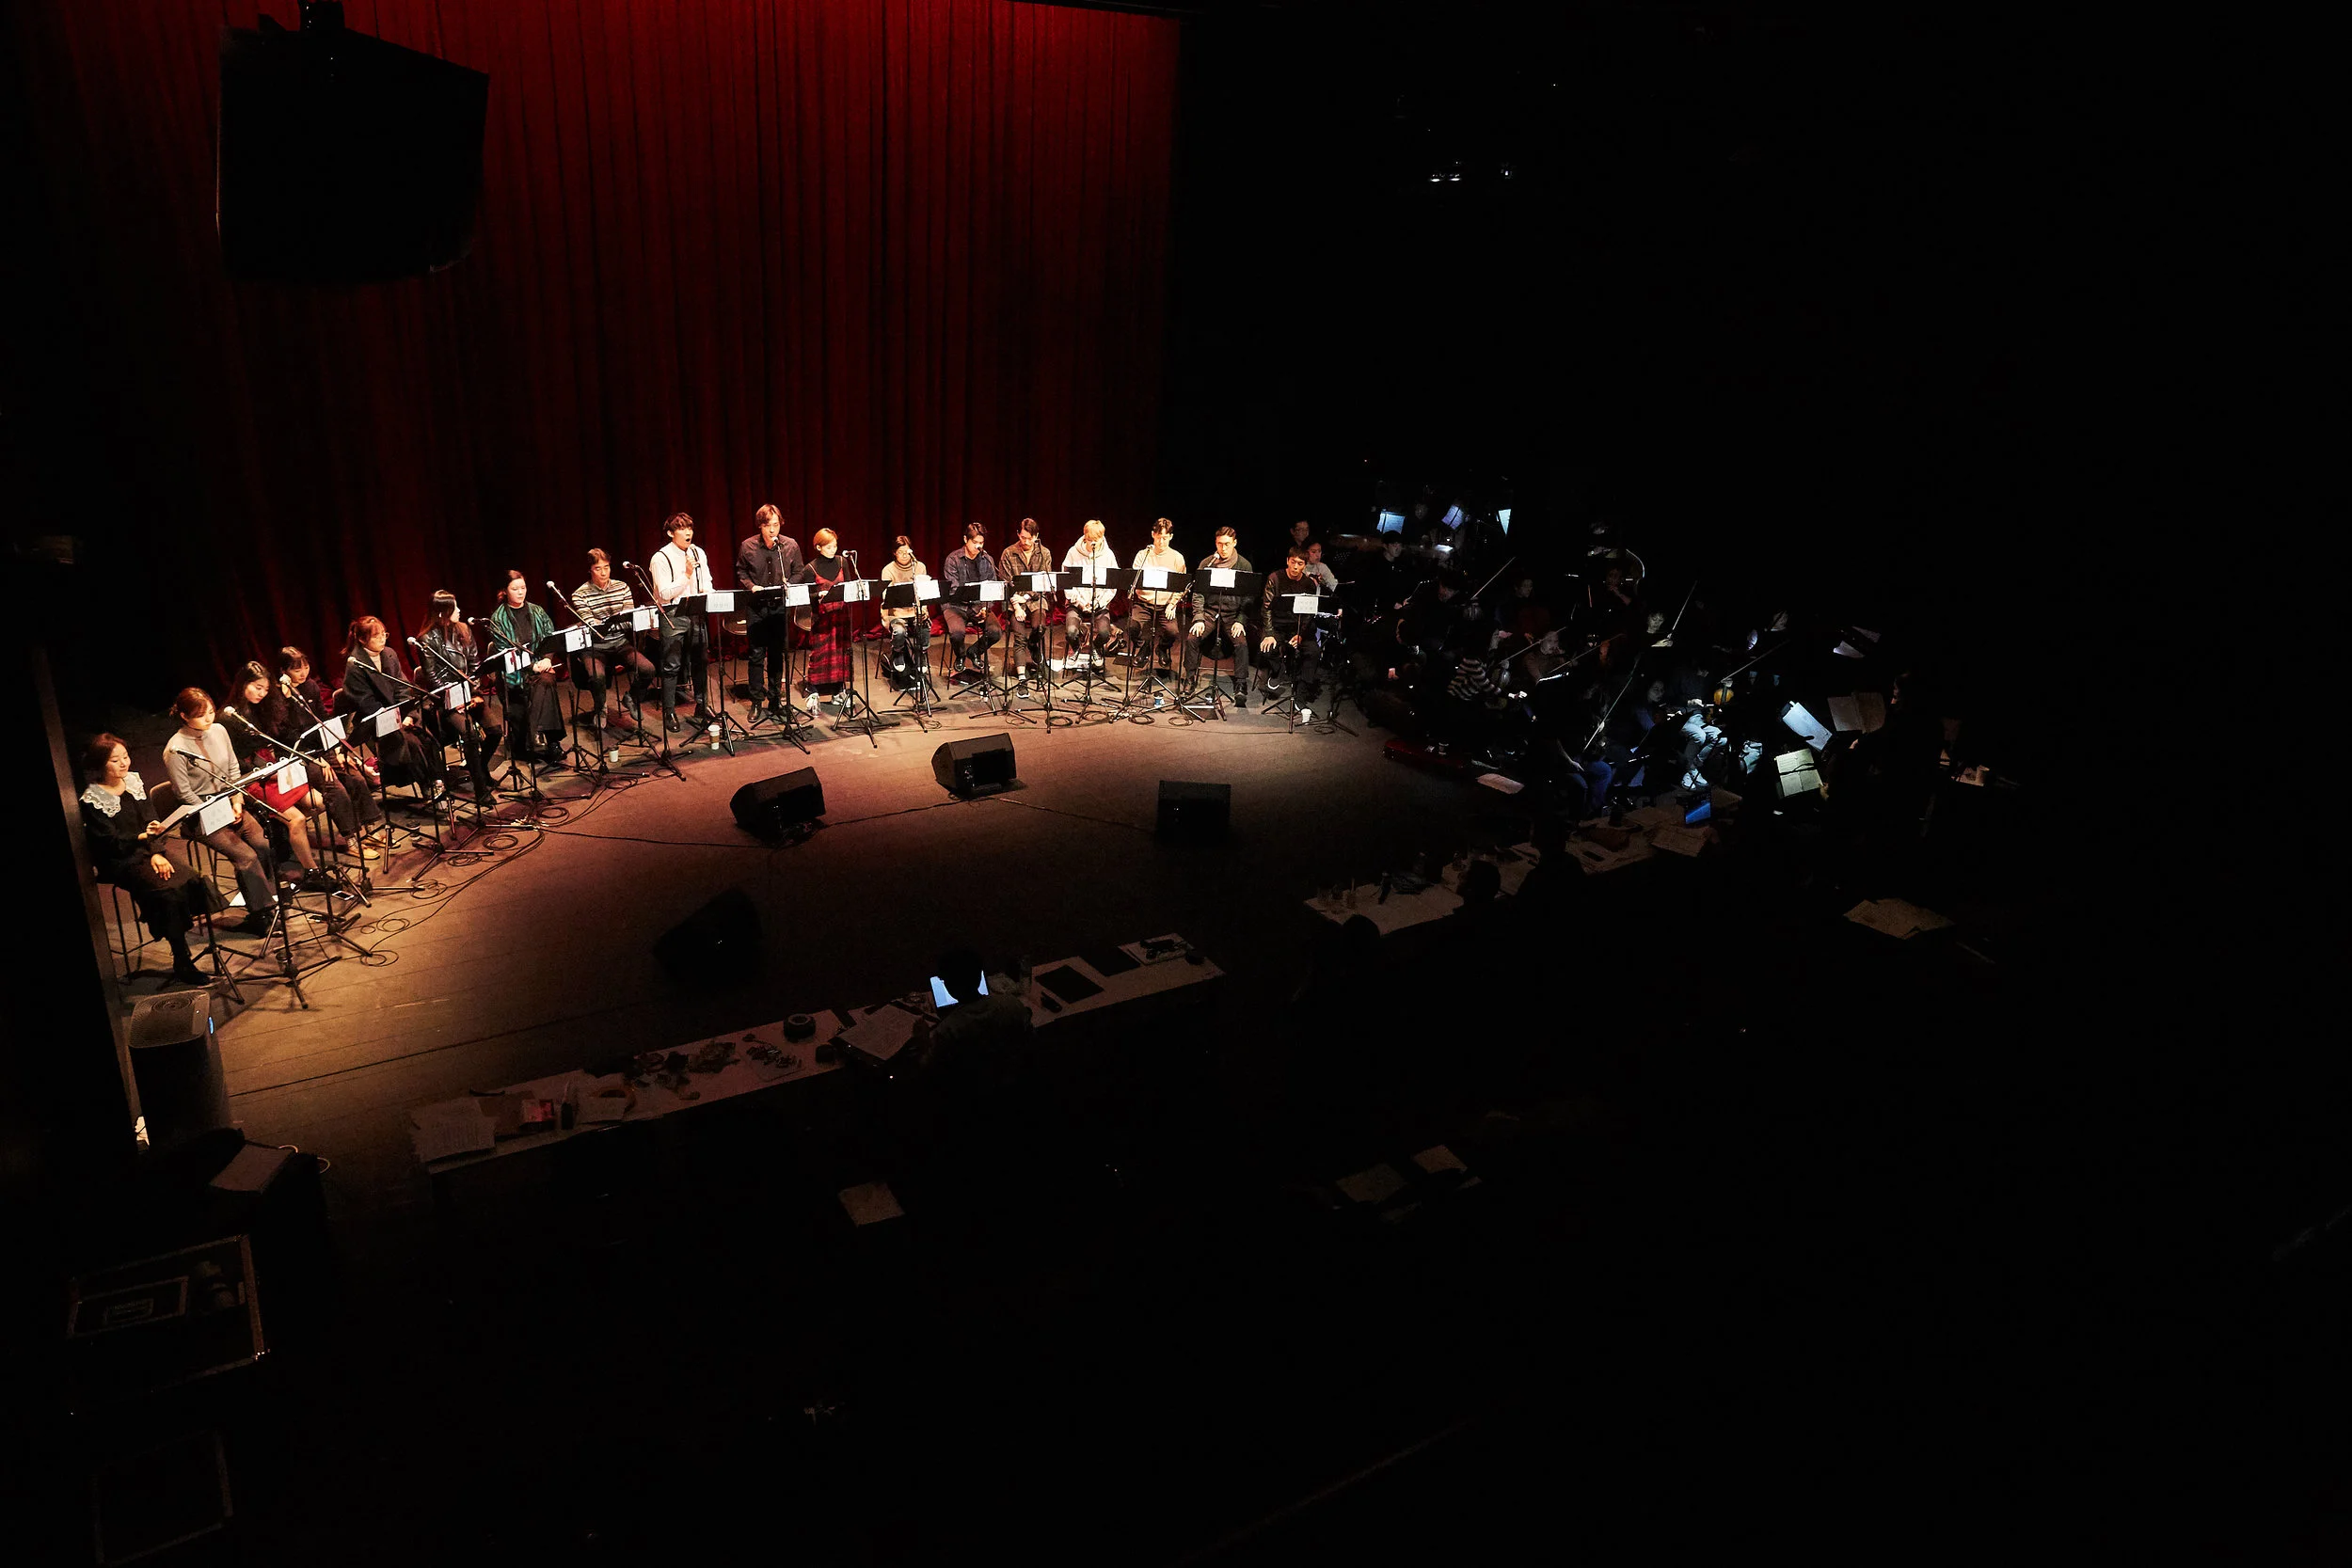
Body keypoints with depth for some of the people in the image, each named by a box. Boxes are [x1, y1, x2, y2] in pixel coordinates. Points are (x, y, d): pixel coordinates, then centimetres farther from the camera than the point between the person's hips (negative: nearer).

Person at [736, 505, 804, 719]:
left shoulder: (791, 545, -1)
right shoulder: (747, 546, -3)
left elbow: (798, 573, 8)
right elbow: (741, 572, 8)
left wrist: (789, 585, -11)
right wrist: (752, 586, -9)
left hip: (780, 605, 1)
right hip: (756, 606, -1)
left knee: (777, 653, 8)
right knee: (757, 654, 1)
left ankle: (775, 699, 19)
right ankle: (756, 701, 9)